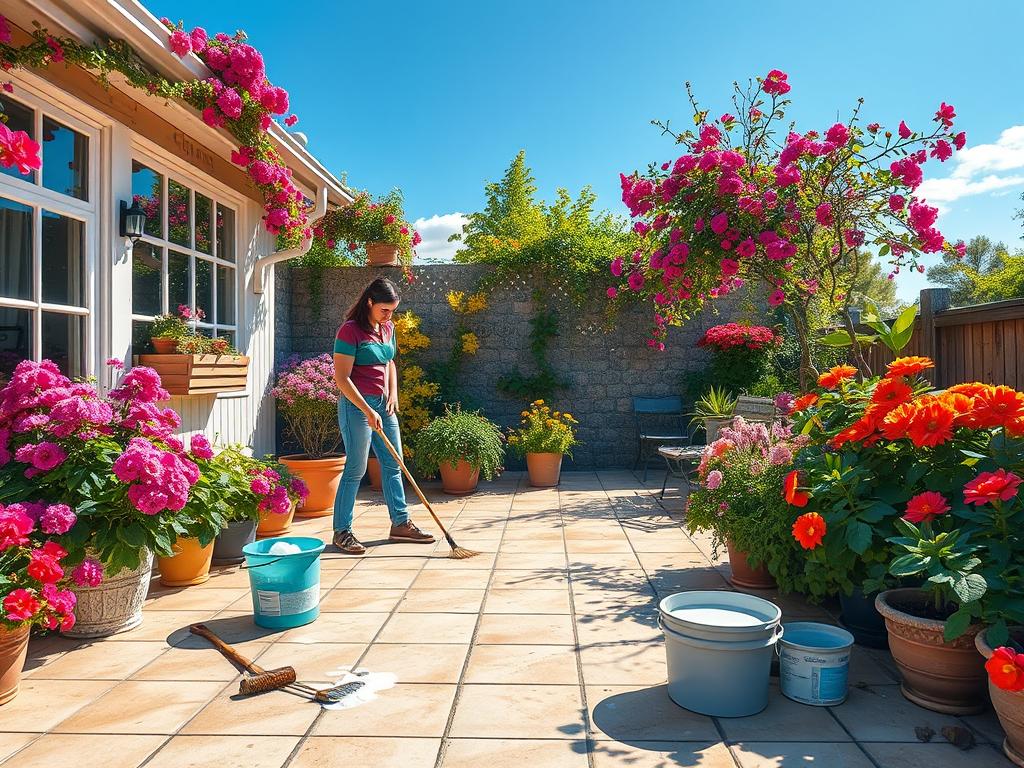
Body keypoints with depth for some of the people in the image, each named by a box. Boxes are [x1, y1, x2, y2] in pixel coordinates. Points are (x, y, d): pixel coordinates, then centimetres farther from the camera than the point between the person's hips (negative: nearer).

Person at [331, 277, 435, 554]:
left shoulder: (387, 329, 10)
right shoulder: (350, 330, -13)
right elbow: (342, 378, -17)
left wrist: (393, 393, 8)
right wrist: (368, 411, -20)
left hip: (383, 404, 8)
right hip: (356, 405, -8)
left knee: (393, 464, 10)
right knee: (356, 468, -4)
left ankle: (400, 523, 21)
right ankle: (341, 531, 8)